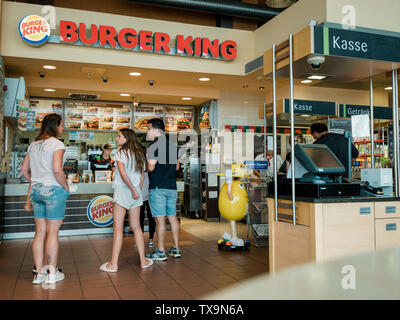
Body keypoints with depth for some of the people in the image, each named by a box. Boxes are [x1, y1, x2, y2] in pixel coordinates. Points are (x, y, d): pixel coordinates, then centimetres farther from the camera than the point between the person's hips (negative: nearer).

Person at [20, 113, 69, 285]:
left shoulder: (33, 145, 12)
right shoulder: (57, 144, -11)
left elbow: (24, 169, 13)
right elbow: (57, 169, -22)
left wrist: (35, 183, 17)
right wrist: (65, 186, -9)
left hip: (36, 191, 7)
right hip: (53, 190, -7)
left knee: (40, 232, 11)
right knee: (52, 232, 1)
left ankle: (39, 272, 17)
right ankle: (52, 273, 10)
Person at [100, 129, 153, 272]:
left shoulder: (121, 153, -8)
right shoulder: (140, 154, 12)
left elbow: (123, 173, -20)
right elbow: (142, 176, 13)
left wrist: (133, 190, -15)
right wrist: (137, 190, 17)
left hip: (122, 190, -6)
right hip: (135, 193, 6)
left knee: (118, 228, -2)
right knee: (136, 227, 13)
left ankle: (113, 264, 1)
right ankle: (143, 260, 16)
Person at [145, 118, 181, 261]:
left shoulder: (154, 146, -11)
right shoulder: (173, 146, 12)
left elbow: (151, 167, -18)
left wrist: (145, 166, 3)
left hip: (158, 188, -7)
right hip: (172, 186, 7)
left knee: (160, 219, -3)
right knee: (173, 218, 12)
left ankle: (160, 252, 3)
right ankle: (176, 249, 19)